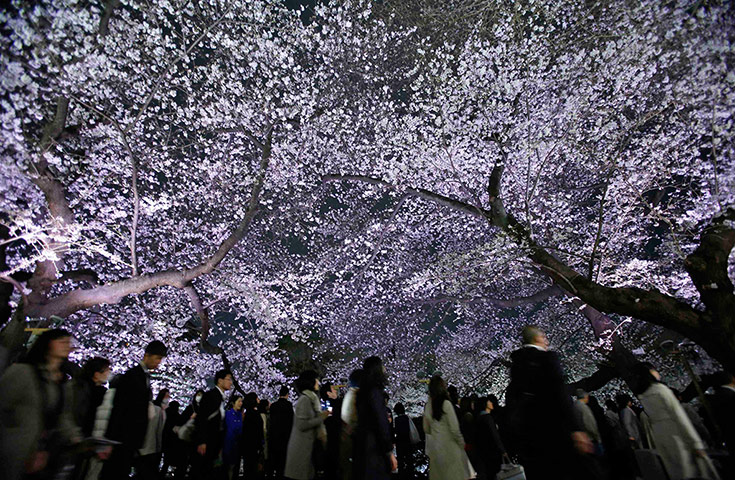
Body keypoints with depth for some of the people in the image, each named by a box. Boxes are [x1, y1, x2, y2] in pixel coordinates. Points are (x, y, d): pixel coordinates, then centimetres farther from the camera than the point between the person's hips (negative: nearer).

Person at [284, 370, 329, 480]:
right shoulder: (305, 399, -15)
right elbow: (302, 425, -21)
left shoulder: (311, 399, 14)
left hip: (308, 445, 9)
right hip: (302, 447, -9)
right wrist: (321, 418, -15)